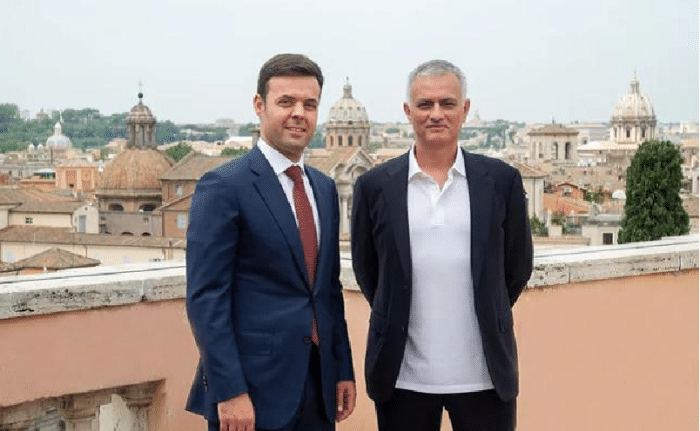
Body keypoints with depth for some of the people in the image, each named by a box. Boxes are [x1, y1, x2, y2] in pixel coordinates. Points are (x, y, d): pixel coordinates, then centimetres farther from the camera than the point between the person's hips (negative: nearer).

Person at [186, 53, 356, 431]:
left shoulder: (324, 188, 12)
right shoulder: (223, 186, -9)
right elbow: (205, 297, -13)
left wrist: (343, 369, 12)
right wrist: (229, 392, -17)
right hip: (253, 390, -6)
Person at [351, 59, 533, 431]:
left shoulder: (502, 181, 1)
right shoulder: (375, 186, 1)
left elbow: (517, 268, 11)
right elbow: (366, 271, 11)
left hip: (484, 374, 0)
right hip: (404, 376, 0)